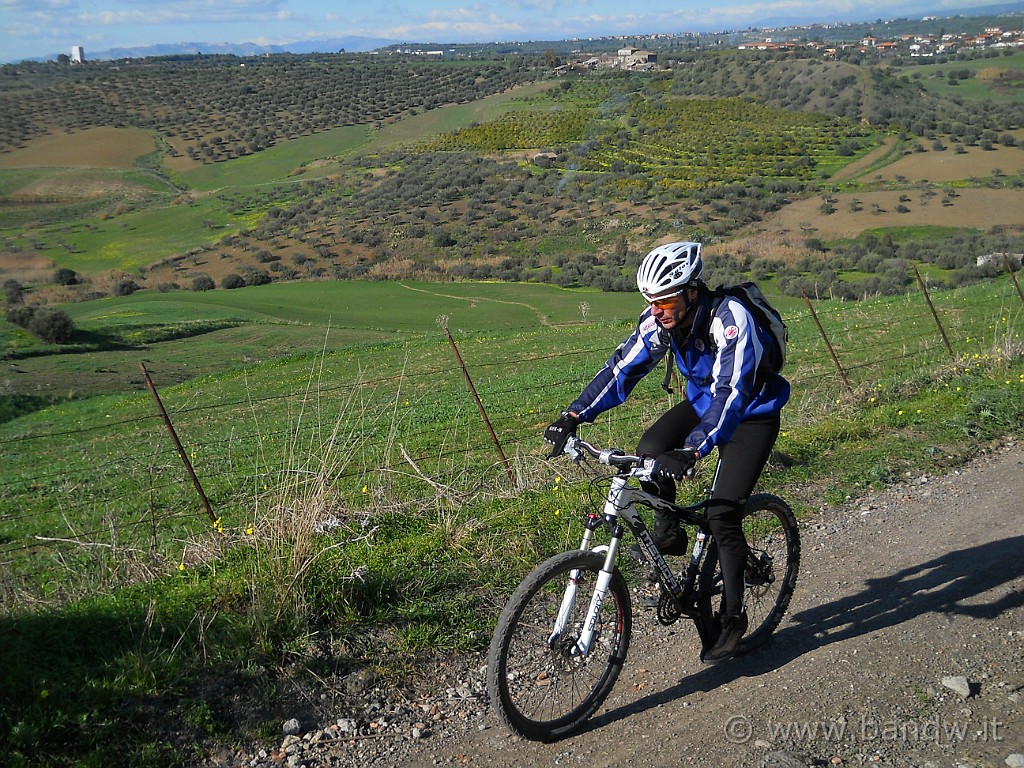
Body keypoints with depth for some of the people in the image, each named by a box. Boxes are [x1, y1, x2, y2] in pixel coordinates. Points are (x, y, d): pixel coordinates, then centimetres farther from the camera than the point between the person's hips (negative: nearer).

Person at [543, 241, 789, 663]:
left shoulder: (730, 320, -35)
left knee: (721, 515, -13)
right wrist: (573, 416, -30)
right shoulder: (660, 318, -16)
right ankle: (669, 533, 3)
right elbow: (622, 367, -18)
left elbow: (730, 393, -43)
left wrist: (691, 452, -56)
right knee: (649, 450, -22)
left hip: (752, 412, -6)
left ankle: (733, 616, 5)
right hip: (702, 400, 6)